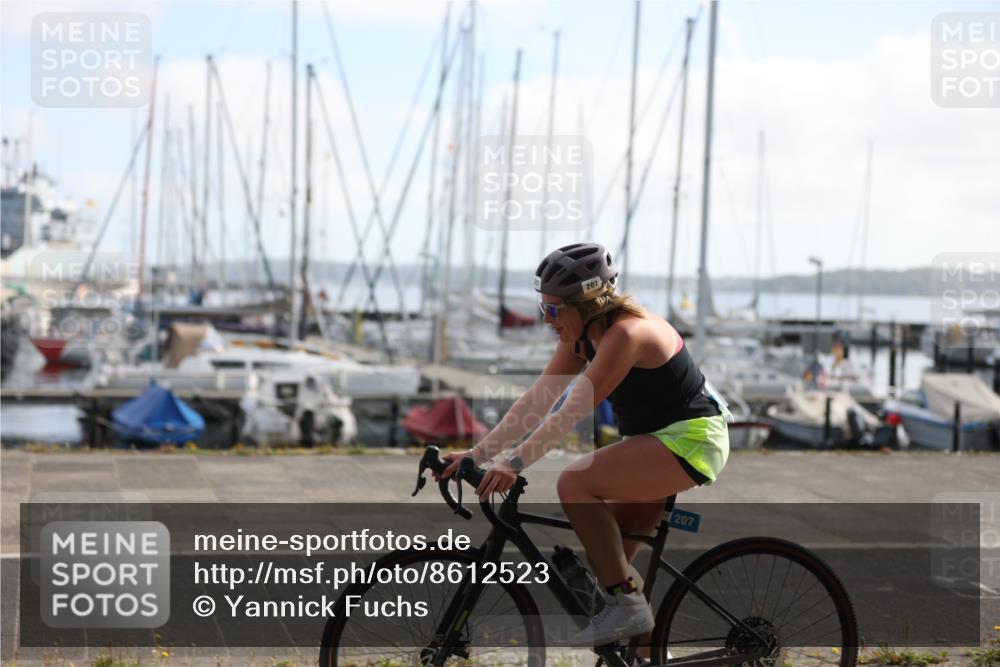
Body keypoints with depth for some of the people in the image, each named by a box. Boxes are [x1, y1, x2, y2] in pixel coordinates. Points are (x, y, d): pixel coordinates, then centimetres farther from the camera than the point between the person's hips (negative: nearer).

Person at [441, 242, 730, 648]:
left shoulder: (626, 333, -24)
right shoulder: (581, 335, 3)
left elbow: (574, 410, -29)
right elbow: (537, 400, 0)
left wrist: (514, 464, -33)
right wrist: (477, 454, -7)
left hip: (690, 440, -10)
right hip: (655, 442, 10)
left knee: (575, 484, -24)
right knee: (607, 559, 9)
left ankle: (627, 605, -17)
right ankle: (646, 653, 21)